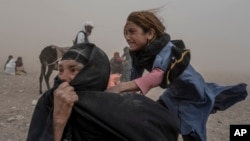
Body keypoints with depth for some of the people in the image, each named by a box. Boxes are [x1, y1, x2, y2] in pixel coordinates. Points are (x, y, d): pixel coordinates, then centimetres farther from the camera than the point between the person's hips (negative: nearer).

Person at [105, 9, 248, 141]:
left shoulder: (165, 48, -31)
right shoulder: (138, 53, -6)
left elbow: (156, 76, -49)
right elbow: (134, 79, -8)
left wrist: (121, 87, -59)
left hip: (194, 97, -7)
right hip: (173, 96, 7)